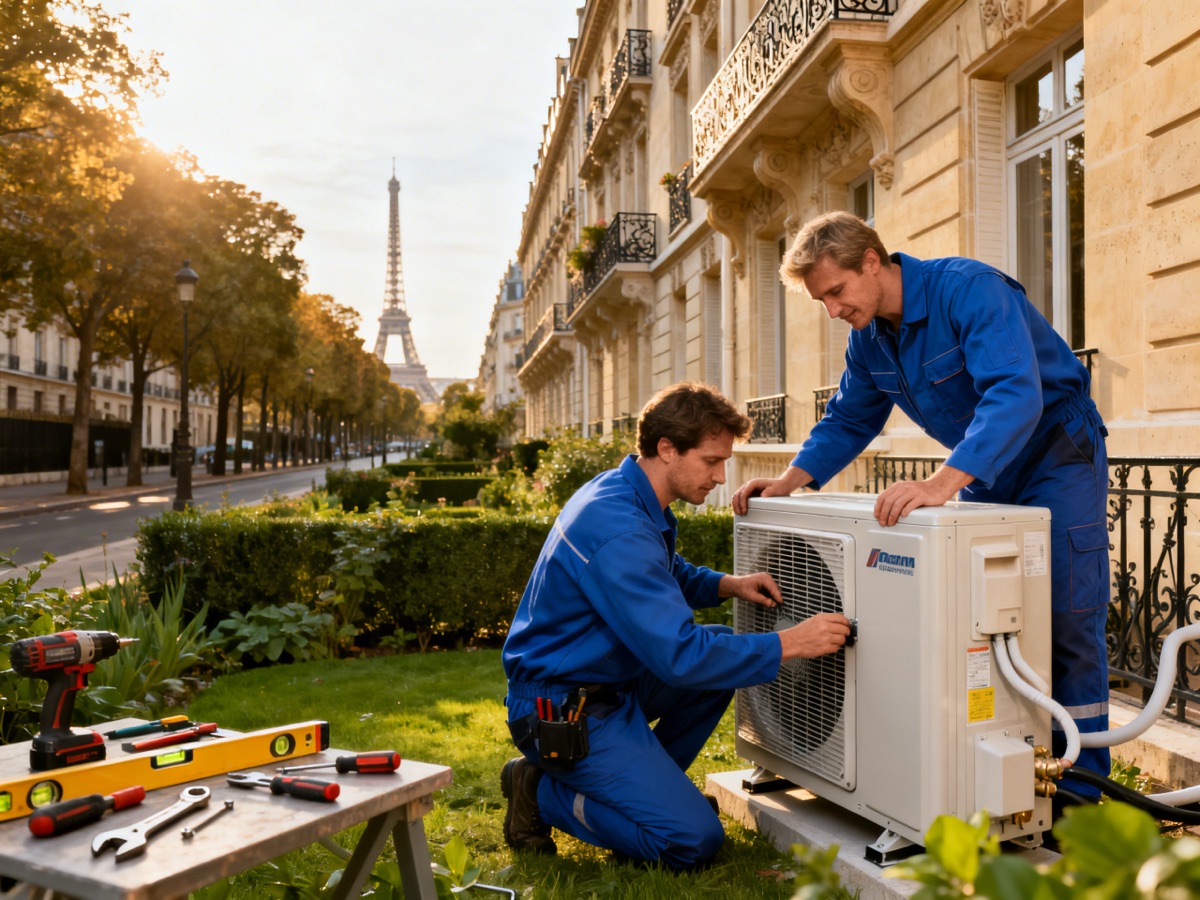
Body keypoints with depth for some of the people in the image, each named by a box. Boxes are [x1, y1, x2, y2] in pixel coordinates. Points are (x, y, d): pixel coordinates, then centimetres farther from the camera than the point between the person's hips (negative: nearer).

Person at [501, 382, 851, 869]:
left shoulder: (628, 492, 3)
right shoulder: (619, 528, -28)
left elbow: (669, 575, 22)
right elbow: (679, 655, -30)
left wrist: (727, 584, 3)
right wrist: (788, 643, -24)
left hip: (609, 678, 10)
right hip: (566, 711, -10)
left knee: (724, 650, 11)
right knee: (695, 840, -11)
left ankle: (647, 779, 15)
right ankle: (542, 792, 2)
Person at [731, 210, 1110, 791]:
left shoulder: (967, 287, -27)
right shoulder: (868, 339, -2)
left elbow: (1015, 393, -39)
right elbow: (847, 422, 8)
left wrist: (942, 483, -52)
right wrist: (790, 481, -9)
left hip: (1054, 454, -7)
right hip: (980, 472, 7)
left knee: (1066, 621, -8)